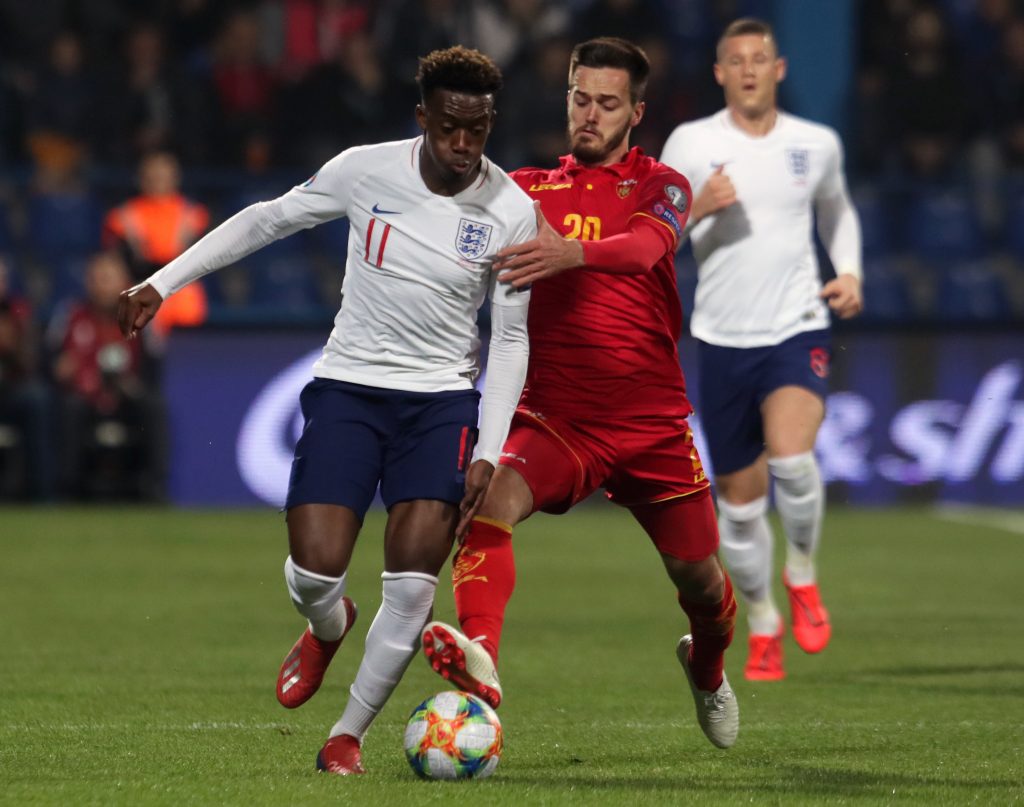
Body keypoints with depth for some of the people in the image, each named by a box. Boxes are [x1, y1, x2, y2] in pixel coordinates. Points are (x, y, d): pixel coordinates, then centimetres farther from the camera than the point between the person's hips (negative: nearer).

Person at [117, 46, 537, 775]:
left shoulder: (512, 212, -10)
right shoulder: (366, 170, -9)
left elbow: (510, 340, -2)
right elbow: (268, 220, 6)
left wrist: (488, 452, -10)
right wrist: (163, 283, 4)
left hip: (442, 399, 0)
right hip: (348, 386, 0)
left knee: (413, 585, -14)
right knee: (313, 572, -11)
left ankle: (350, 734, 7)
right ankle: (329, 629, 29)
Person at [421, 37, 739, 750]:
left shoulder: (660, 186, 0)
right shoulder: (531, 188, 11)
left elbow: (645, 246, -23)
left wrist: (572, 253, -43)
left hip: (651, 420, -1)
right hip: (555, 414, 1)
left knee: (698, 575, 9)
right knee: (489, 501, -31)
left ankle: (708, 670, 44)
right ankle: (480, 657, -49)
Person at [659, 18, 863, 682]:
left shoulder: (817, 145, 5)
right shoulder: (691, 144, -1)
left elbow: (838, 211, 25)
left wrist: (850, 273, 8)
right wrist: (696, 208, -19)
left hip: (799, 329, -1)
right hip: (723, 338, 1)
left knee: (790, 453, -28)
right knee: (739, 498, 6)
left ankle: (803, 577, -1)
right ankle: (763, 626, 28)